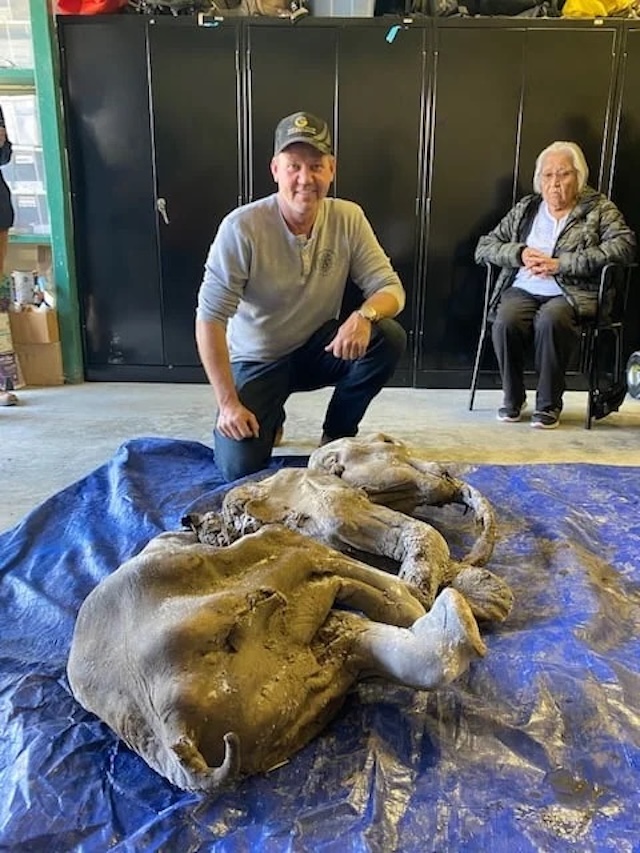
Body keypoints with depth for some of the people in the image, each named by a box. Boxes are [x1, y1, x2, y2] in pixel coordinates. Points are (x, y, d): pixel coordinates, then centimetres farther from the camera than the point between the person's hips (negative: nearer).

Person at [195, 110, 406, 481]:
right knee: (239, 465, -18)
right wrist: (228, 403, -24)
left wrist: (365, 315, -35)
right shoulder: (242, 227, -22)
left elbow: (390, 287, -11)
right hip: (258, 360, -2)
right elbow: (210, 318, -21)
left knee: (389, 338, -24)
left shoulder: (348, 218, -11)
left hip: (318, 349, 3)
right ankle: (271, 419, 20)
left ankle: (337, 435, 0)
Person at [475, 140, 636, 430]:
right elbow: (483, 248, 17)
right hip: (523, 289, 3)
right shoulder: (525, 209, 19)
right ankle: (512, 398, -7)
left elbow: (624, 245, -8)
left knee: (550, 321, -36)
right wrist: (520, 253, -4)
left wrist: (560, 264, -15)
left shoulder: (599, 208, 10)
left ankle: (549, 405, -18)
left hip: (572, 294, -2)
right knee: (505, 322, -30)